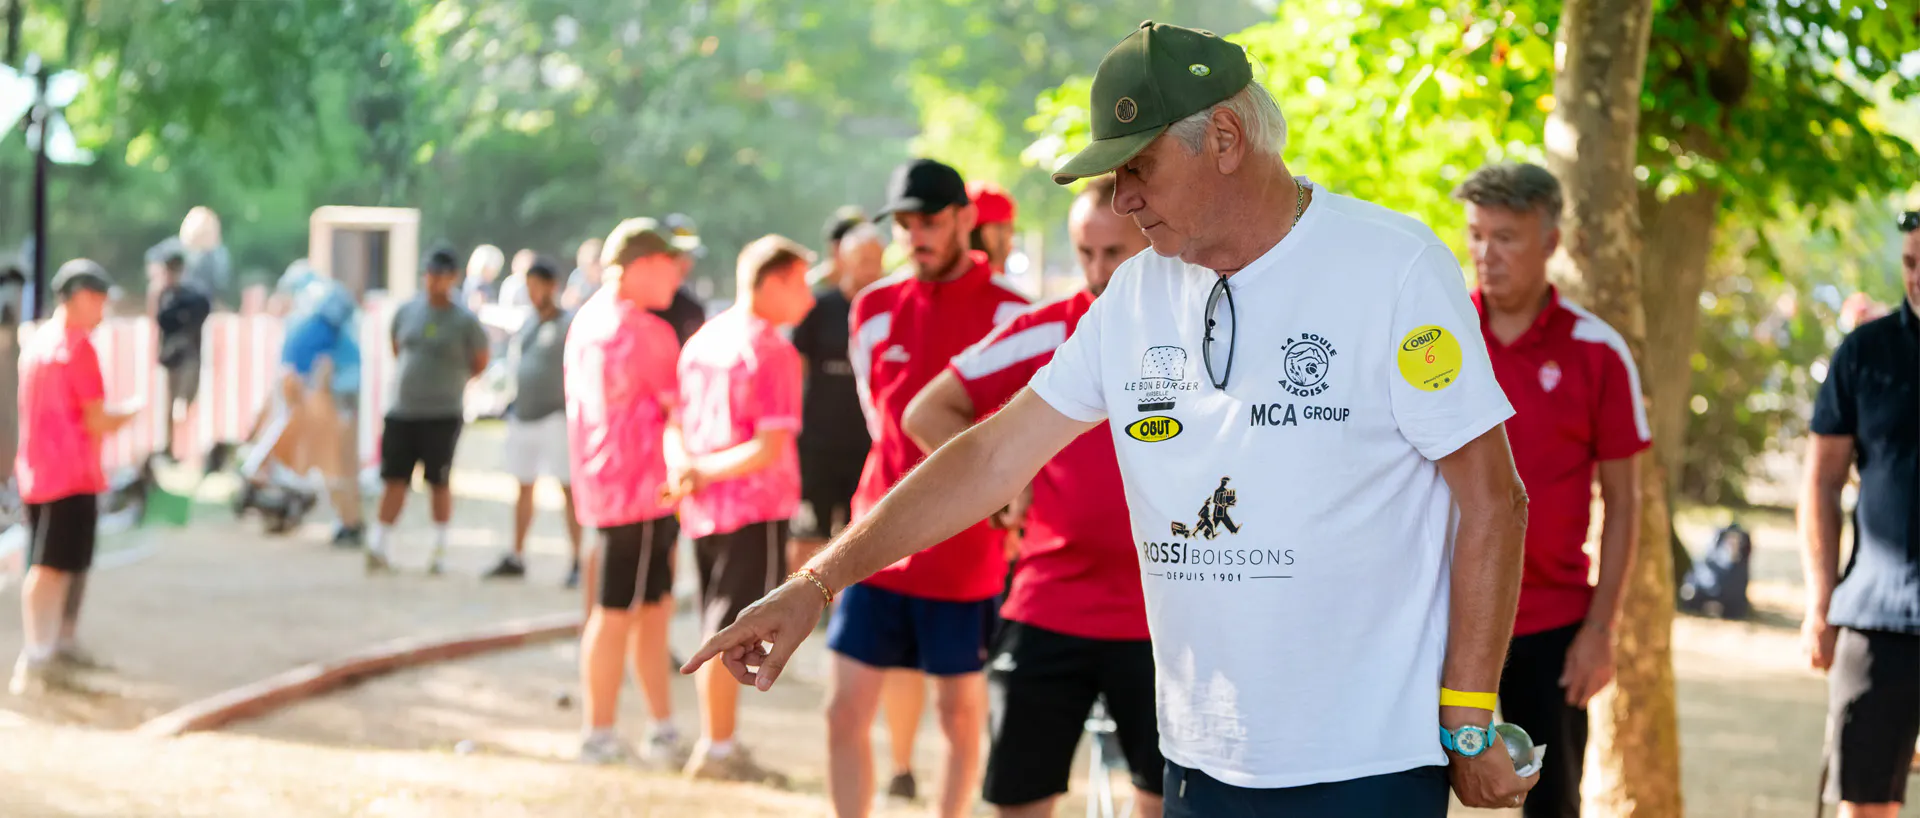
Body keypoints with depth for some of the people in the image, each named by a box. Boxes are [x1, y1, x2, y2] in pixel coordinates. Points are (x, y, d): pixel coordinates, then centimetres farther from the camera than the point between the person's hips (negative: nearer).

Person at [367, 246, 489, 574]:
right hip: (402, 410, 3)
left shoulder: (464, 321, -4)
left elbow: (480, 362, 7)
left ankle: (440, 549, 14)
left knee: (439, 482, 3)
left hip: (443, 414, -3)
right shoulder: (407, 311, 7)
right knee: (395, 480, 1)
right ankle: (377, 547, 0)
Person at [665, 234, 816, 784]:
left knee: (720, 633, 16)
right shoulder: (772, 352, -14)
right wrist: (704, 472, -15)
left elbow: (674, 422, 10)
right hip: (755, 510, -8)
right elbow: (770, 449, -20)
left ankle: (719, 744, 21)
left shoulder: (702, 340, 11)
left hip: (703, 510, 8)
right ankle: (717, 749, 3)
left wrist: (685, 468, -7)